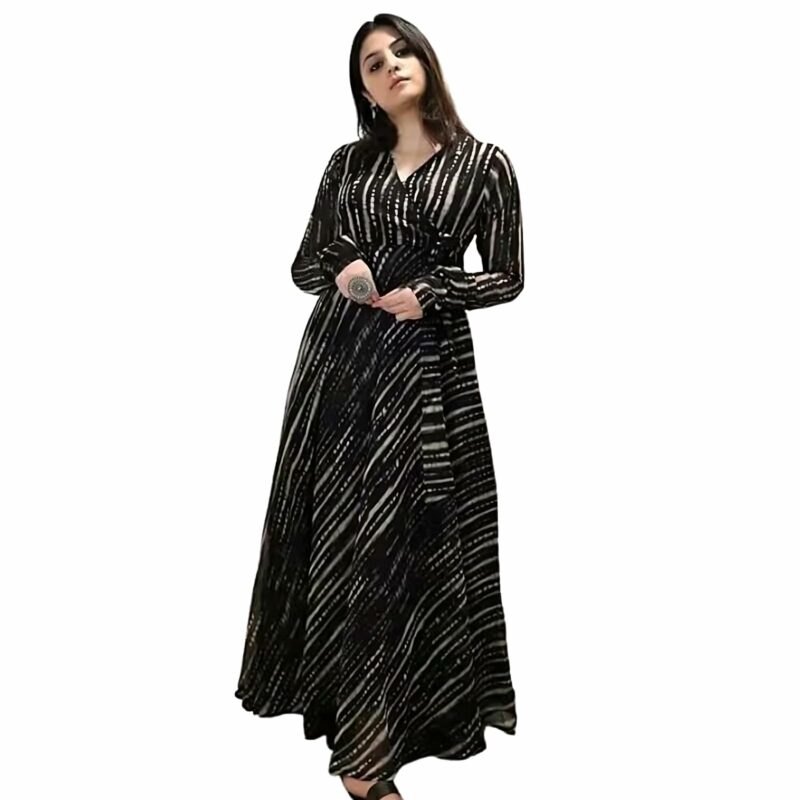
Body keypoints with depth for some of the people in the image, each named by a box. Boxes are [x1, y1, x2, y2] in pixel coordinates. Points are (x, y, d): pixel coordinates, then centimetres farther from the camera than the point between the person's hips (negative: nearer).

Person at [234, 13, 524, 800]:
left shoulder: (483, 162, 1)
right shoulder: (348, 161, 10)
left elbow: (507, 278, 3)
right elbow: (304, 264, 13)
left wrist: (429, 294, -12)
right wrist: (340, 271, -9)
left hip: (427, 365, -3)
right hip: (338, 357, 3)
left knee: (400, 543, -2)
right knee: (333, 532, 4)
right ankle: (347, 707, 20)